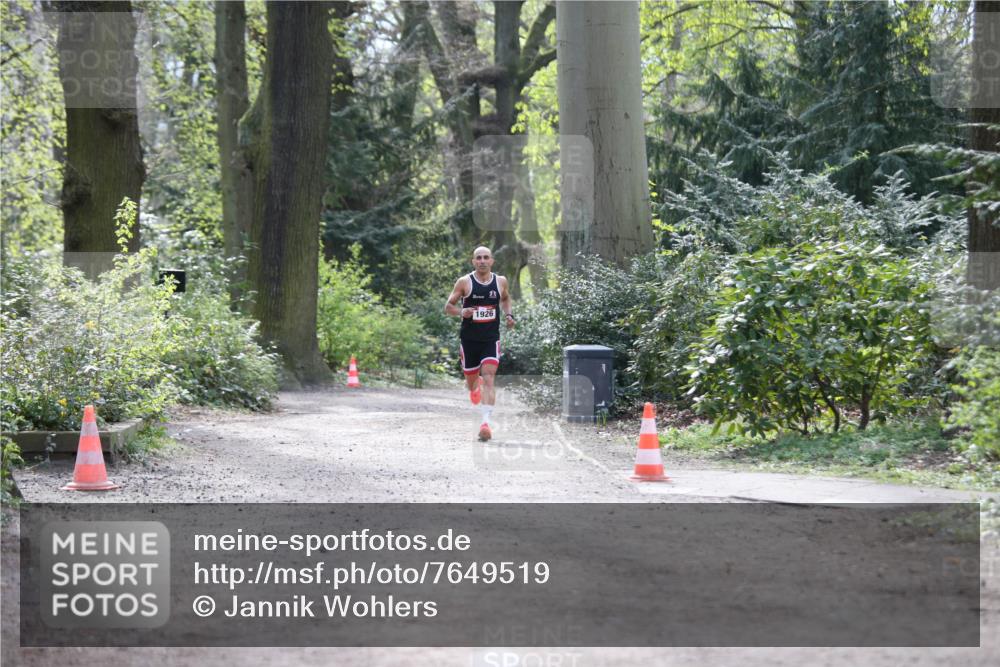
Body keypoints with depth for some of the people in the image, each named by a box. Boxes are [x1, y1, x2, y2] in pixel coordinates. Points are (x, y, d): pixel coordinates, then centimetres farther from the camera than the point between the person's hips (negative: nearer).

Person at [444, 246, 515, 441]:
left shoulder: (500, 281, 3)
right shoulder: (464, 282, -5)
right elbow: (448, 306, 0)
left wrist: (508, 315, 5)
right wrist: (461, 312, -21)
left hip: (491, 339, 0)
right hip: (469, 339, 0)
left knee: (488, 378, -16)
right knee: (471, 379, 12)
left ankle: (486, 421, -23)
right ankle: (474, 386, 52)